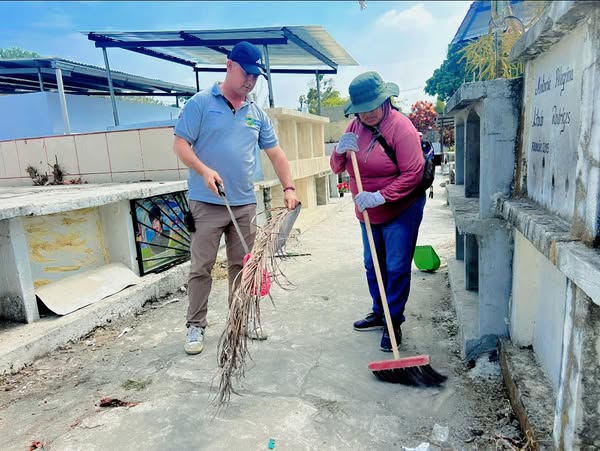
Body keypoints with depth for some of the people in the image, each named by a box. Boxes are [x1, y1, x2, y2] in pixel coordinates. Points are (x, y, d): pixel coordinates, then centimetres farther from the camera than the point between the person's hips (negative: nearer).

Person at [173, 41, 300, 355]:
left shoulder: (257, 114, 12)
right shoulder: (201, 103, -1)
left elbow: (276, 154, 12)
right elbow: (180, 145, -6)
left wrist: (289, 188, 2)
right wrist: (204, 170, -21)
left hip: (244, 204, 5)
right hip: (207, 203, -4)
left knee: (243, 266, 12)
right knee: (201, 268, 2)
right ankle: (195, 326, 16)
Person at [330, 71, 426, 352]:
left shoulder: (400, 127, -19)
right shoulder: (355, 127, 1)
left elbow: (413, 173, -25)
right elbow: (337, 168, 3)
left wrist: (381, 196, -31)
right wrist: (340, 151, -19)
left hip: (401, 210, -7)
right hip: (368, 212, 7)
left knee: (397, 268, 0)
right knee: (373, 265, 16)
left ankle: (394, 321, 15)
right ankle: (379, 313, 34)